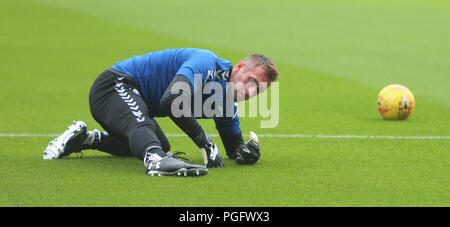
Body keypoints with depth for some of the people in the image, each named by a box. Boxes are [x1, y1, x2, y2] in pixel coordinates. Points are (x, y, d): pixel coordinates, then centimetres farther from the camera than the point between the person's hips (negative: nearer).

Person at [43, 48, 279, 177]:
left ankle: (84, 138, 25)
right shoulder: (206, 63, -25)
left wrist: (245, 152, -12)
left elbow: (233, 146, 14)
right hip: (115, 84, -10)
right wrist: (204, 142, -40)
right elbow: (171, 100, -40)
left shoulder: (227, 102, 5)